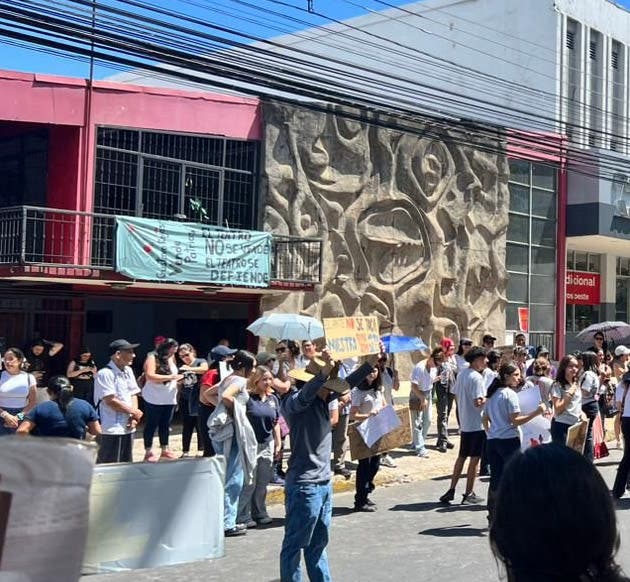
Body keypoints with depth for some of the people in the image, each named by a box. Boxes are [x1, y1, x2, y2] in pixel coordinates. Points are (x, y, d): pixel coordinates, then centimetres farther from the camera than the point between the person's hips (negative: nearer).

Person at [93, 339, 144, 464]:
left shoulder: (128, 371, 10)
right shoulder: (105, 374, -16)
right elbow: (110, 401, -19)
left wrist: (134, 417, -3)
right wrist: (134, 412, -9)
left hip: (127, 427, 8)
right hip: (111, 430, -8)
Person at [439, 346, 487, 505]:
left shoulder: (461, 374, 8)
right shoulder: (476, 377, -18)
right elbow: (478, 402, -24)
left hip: (464, 423, 8)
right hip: (477, 424, -8)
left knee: (461, 457, 15)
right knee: (474, 458, 1)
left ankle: (451, 490, 16)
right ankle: (469, 494, 7)